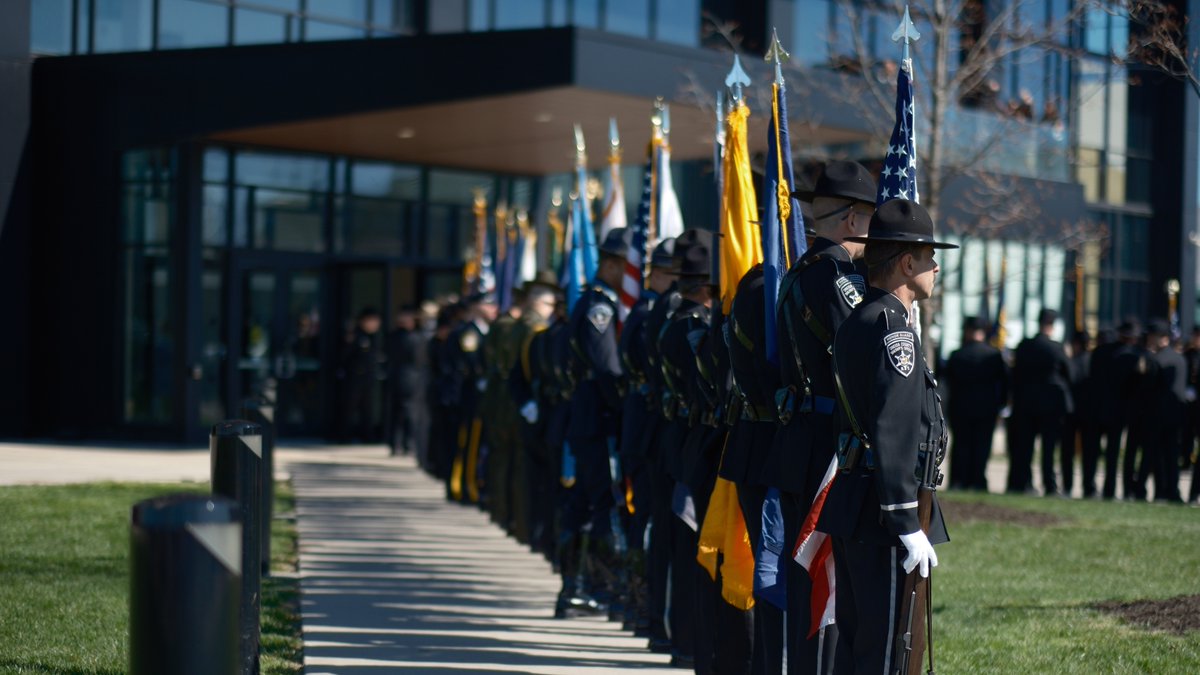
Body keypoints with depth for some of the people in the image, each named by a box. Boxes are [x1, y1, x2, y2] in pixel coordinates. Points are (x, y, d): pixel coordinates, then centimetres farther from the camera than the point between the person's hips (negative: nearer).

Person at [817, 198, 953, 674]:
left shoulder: (855, 322, 16)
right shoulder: (893, 326, -14)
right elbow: (894, 434, -21)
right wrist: (909, 526, -22)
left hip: (850, 503, 10)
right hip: (883, 513, -10)